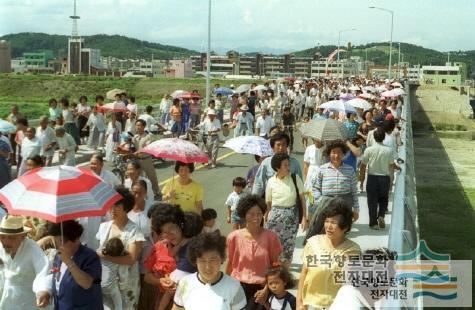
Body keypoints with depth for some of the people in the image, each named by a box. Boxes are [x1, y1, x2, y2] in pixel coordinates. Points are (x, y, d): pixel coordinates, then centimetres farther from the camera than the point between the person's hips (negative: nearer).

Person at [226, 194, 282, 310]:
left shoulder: (271, 237, -8)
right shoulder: (234, 237, -6)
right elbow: (230, 263, 6)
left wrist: (267, 289, -7)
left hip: (260, 288, -1)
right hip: (238, 287, 1)